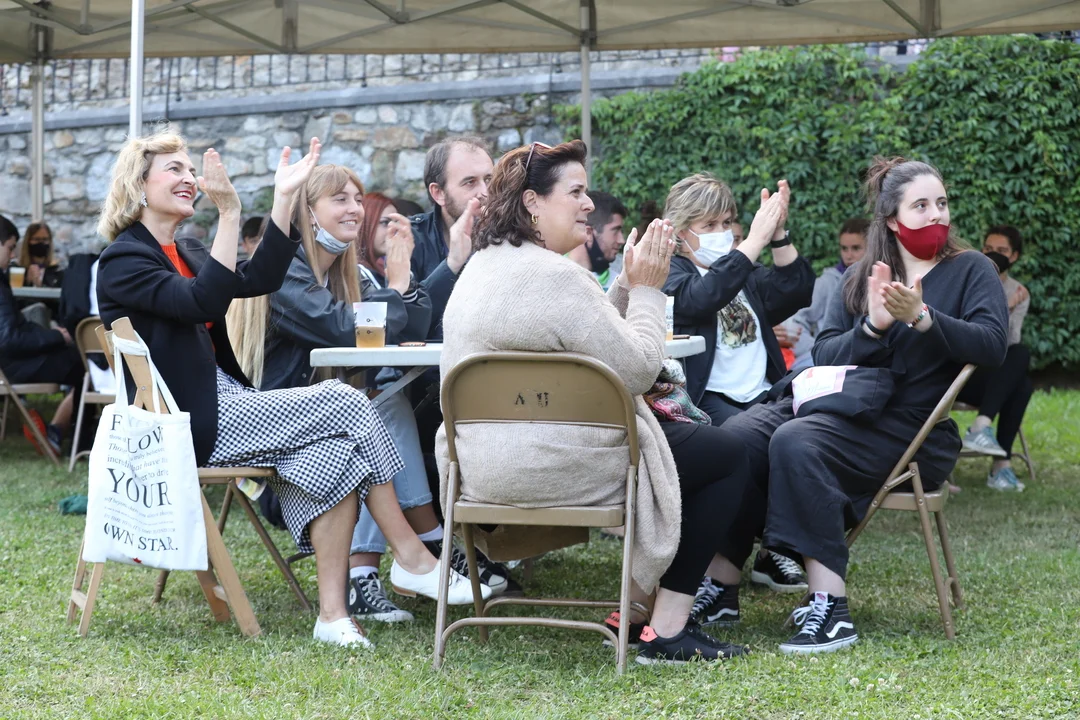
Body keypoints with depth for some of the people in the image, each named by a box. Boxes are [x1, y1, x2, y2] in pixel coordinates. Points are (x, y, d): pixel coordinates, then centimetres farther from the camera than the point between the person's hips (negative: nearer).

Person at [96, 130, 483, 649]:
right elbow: (202, 303, -22)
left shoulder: (185, 252, 22)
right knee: (345, 405, -17)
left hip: (225, 400, 9)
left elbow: (259, 279, 8)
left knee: (336, 447, -18)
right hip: (193, 425, -9)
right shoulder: (122, 261, -6)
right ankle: (413, 560, -9)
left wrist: (284, 197, 3)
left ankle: (334, 613, -24)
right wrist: (229, 213, -27)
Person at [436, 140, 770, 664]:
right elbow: (638, 367, -17)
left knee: (685, 425, 27)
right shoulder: (553, 276, -20)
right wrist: (647, 290, -5)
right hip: (547, 469, -11)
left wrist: (627, 284, 8)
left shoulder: (483, 265, 13)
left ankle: (636, 608, 27)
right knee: (725, 457, 5)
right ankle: (666, 632, 3)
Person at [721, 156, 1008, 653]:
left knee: (797, 443, -34)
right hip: (829, 400, 5)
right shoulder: (861, 278, 18)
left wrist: (922, 317, -24)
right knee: (732, 438, -23)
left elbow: (992, 345, -11)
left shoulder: (970, 271, 7)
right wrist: (872, 327, -11)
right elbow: (824, 352, 8)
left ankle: (830, 610, -36)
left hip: (905, 427, -5)